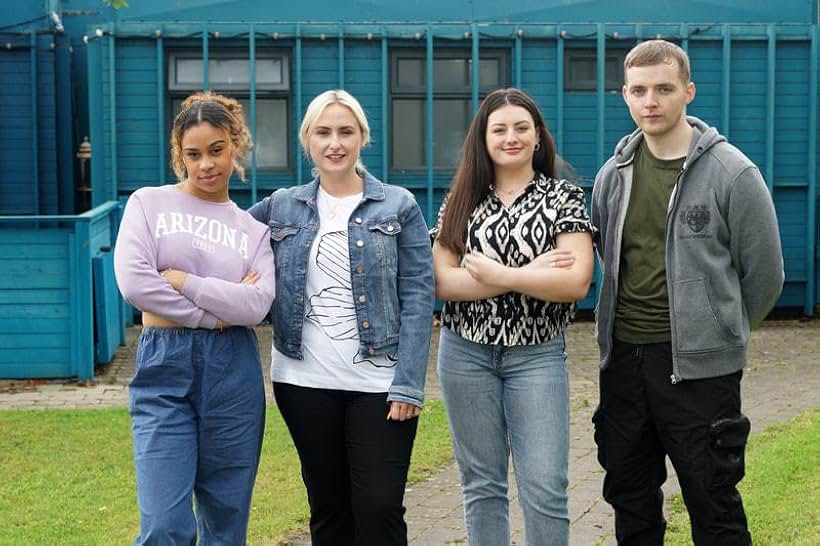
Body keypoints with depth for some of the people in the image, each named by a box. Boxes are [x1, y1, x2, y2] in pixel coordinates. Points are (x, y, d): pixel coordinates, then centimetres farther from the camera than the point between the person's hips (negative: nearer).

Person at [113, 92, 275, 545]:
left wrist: (182, 279, -9)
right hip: (164, 365, -2)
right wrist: (214, 313, -6)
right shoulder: (149, 203, 5)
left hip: (233, 371, 2)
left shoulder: (253, 229, 9)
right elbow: (134, 283, -10)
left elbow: (257, 305, -7)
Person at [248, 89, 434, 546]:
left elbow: (417, 296, -4)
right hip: (305, 382, 3)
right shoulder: (281, 207, 7)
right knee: (327, 508, 12)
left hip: (378, 383, -2)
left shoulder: (399, 206, 1)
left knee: (380, 508, -2)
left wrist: (408, 384, -12)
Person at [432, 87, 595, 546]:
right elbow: (442, 282, -6)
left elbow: (576, 282, -13)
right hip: (466, 353, 2)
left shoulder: (564, 197, -1)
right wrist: (529, 272, -13)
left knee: (545, 489, -3)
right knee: (482, 484, 10)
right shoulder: (460, 202, 6)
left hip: (537, 356, -2)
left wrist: (497, 274, -14)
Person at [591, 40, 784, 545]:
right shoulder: (615, 172, 6)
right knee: (629, 498, 16)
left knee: (714, 505, 3)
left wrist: (721, 332, 8)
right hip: (623, 358, 5)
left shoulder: (732, 172, -10)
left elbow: (764, 273, -2)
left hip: (699, 366, -5)